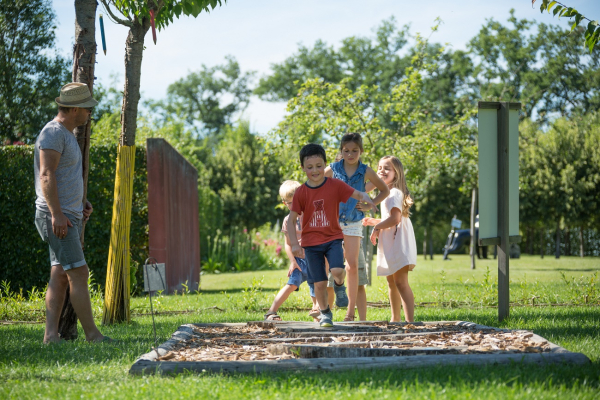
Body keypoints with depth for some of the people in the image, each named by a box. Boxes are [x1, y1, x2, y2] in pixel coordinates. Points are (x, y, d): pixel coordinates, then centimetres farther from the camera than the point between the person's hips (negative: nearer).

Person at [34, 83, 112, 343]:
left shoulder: (67, 134, 20)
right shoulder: (53, 133, -12)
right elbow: (47, 176, -20)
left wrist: (80, 203, 16)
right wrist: (57, 214, -25)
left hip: (69, 216, 10)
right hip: (56, 217, -10)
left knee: (60, 275, 5)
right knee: (79, 272, -11)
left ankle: (51, 334, 3)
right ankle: (92, 334, -10)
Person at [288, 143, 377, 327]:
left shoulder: (335, 185, -5)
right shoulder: (301, 193, -4)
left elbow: (357, 194, -7)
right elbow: (292, 219, -1)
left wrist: (366, 198, -32)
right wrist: (295, 244, -9)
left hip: (333, 237, -1)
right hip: (311, 242, 1)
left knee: (337, 271, -23)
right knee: (319, 283, 0)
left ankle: (339, 286, 14)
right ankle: (324, 313, 25)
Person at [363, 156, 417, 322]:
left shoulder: (394, 193, -13)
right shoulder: (388, 193, 19)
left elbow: (395, 219, -24)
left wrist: (377, 228, -13)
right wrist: (374, 221, 18)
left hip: (398, 242, -11)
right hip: (389, 243, 11)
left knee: (400, 282, -17)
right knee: (391, 282, 17)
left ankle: (410, 320, -23)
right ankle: (395, 319, 27)